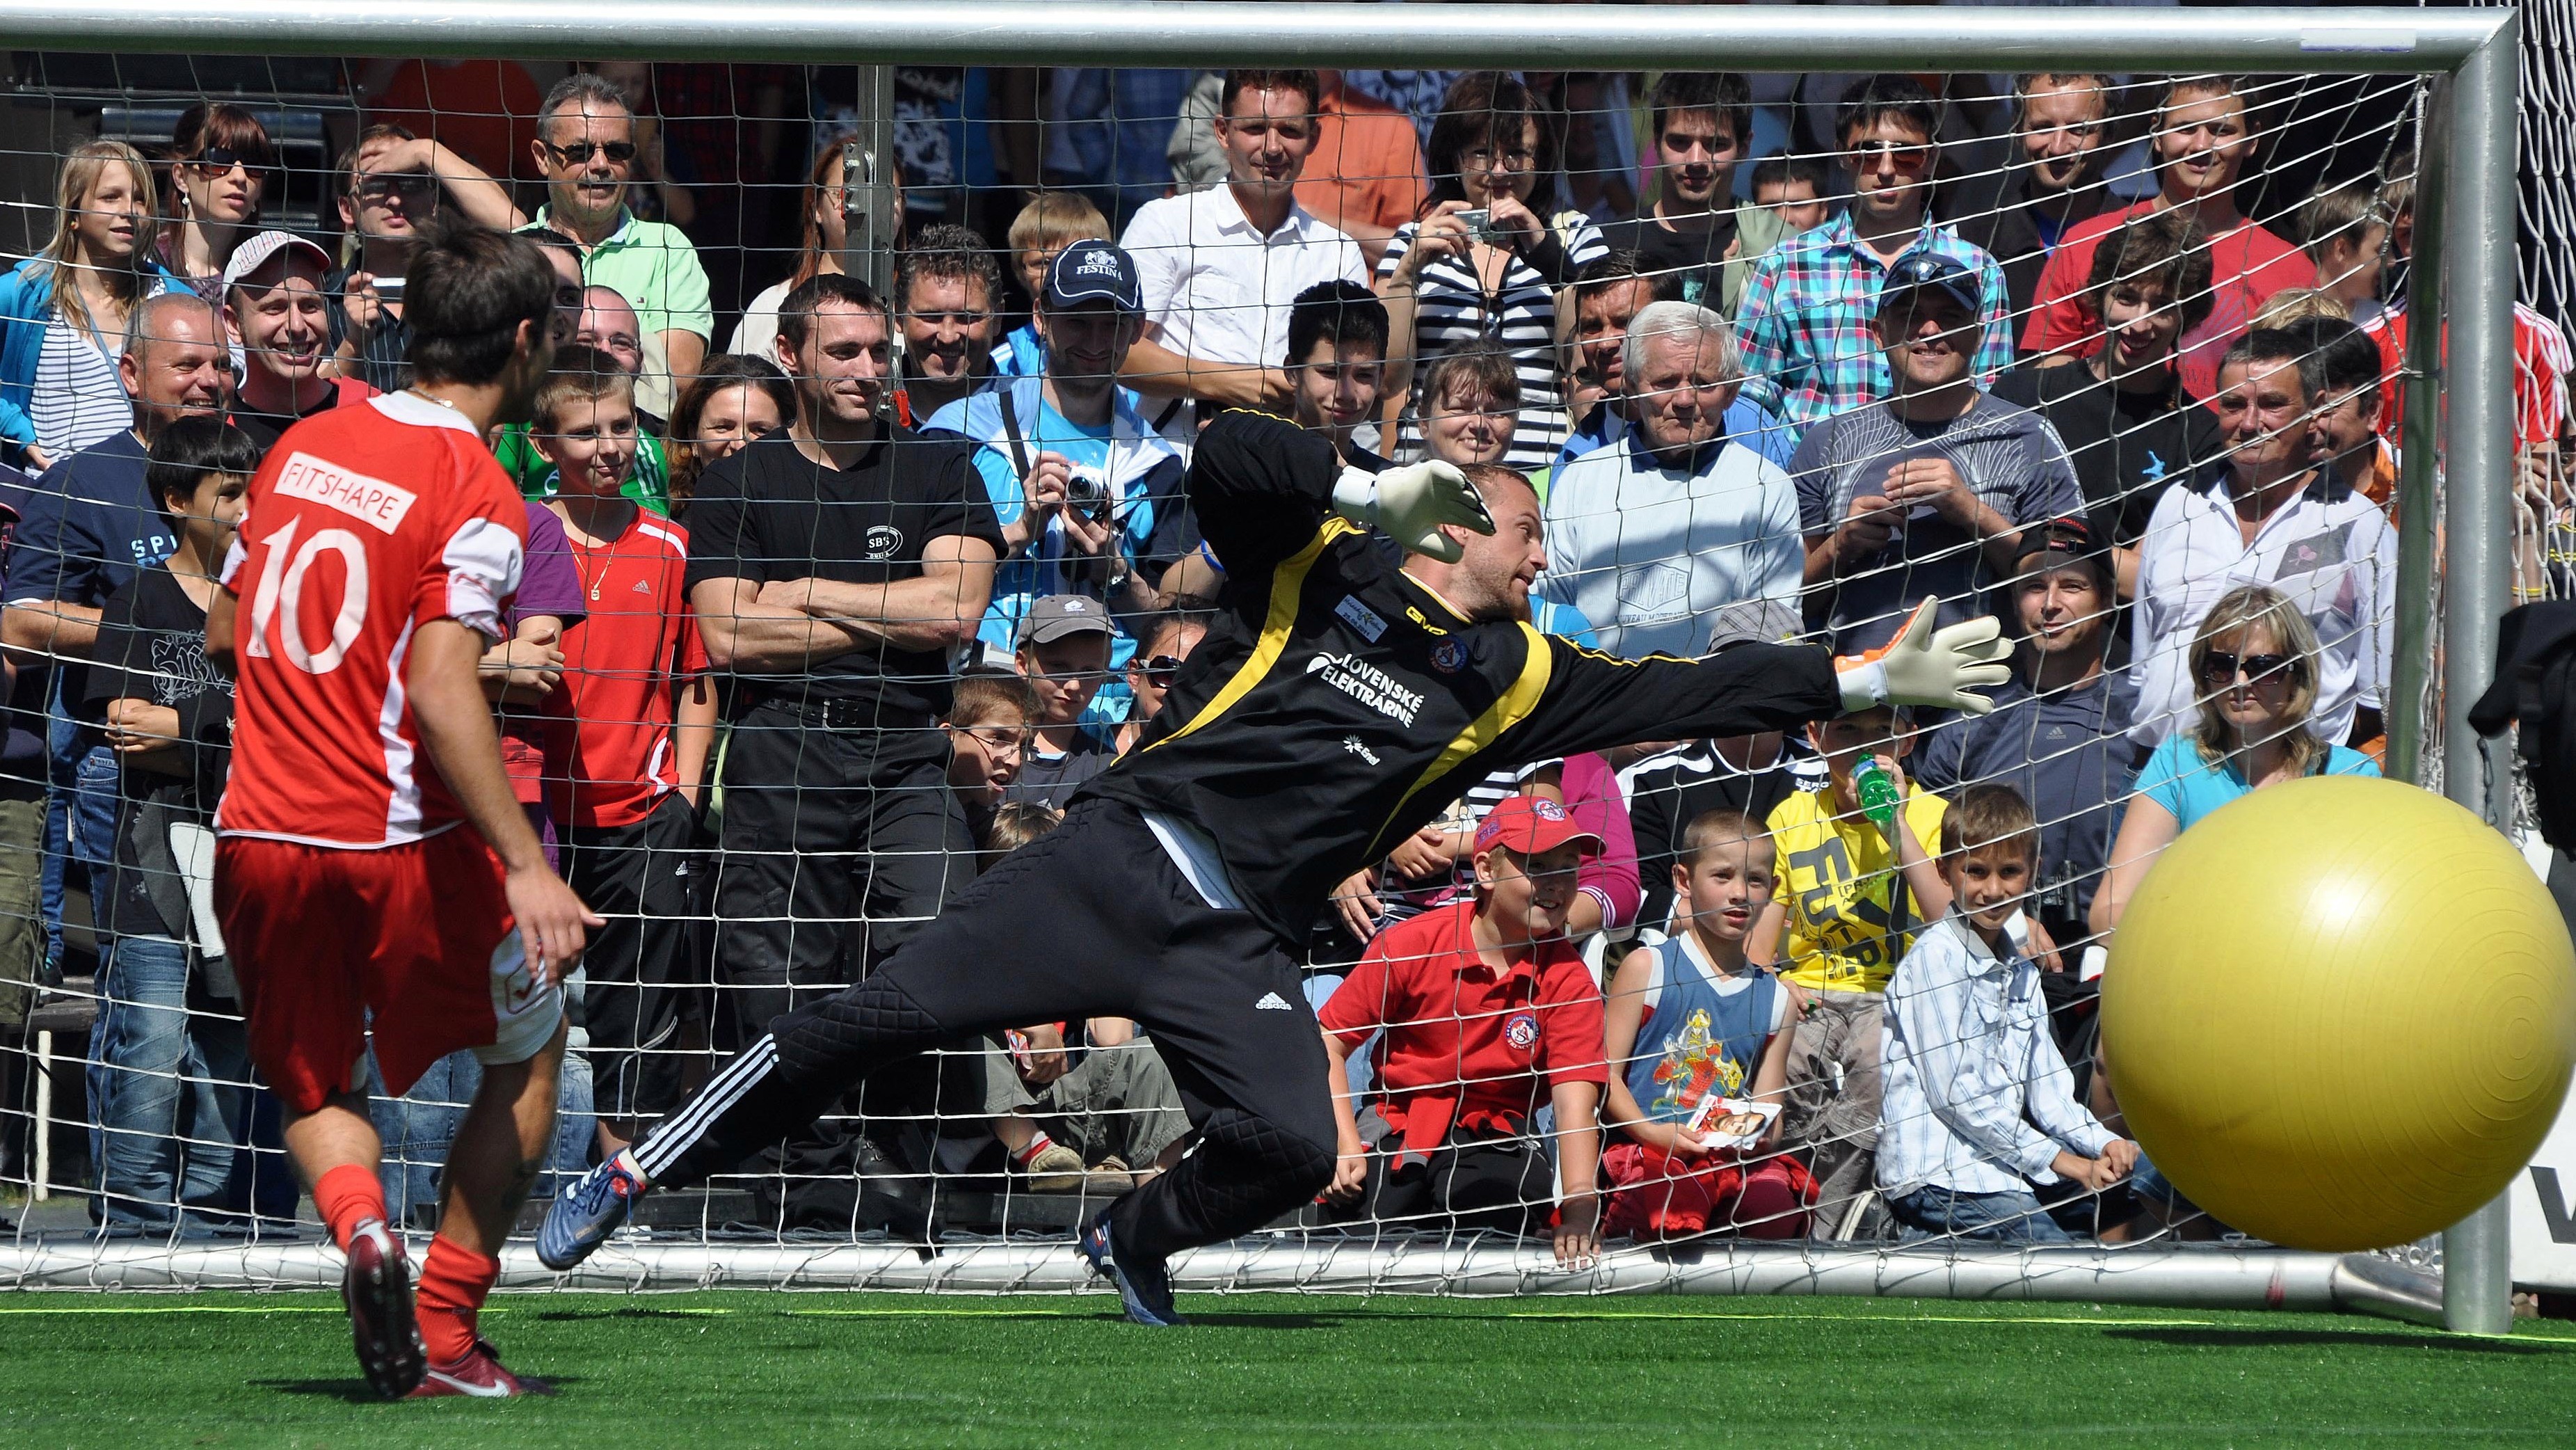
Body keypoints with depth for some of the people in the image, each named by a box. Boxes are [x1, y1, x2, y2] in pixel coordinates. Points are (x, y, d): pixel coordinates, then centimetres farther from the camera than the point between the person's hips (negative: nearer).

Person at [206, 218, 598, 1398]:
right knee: (530, 1048, 18)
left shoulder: (305, 446, 7)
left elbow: (221, 635, 16)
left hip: (258, 835, 5)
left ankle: (357, 1222, -12)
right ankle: (445, 1334, 11)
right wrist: (525, 866, -25)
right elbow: (438, 691, -22)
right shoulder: (476, 494, -12)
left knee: (314, 1087, 22)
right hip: (399, 843, -5)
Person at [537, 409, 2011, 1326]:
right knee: (884, 1016, -11)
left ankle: (1139, 1239, 15)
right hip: (1125, 856, -3)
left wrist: (1867, 680, 12)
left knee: (1292, 1147, -18)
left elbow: (1683, 694, 14)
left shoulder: (1513, 676, 13)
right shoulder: (1320, 565, 3)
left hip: (1239, 945, 4)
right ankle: (637, 1177, 1)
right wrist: (1373, 489, -16)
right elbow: (1224, 456, -12)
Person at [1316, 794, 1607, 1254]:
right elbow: (1329, 1042, -3)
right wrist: (1344, 1145, -15)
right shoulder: (1412, 944, -8)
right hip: (1399, 1125, 0)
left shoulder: (1567, 977, -8)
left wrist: (1579, 1203, -33)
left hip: (1497, 1136, 0)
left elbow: (1574, 1098, -18)